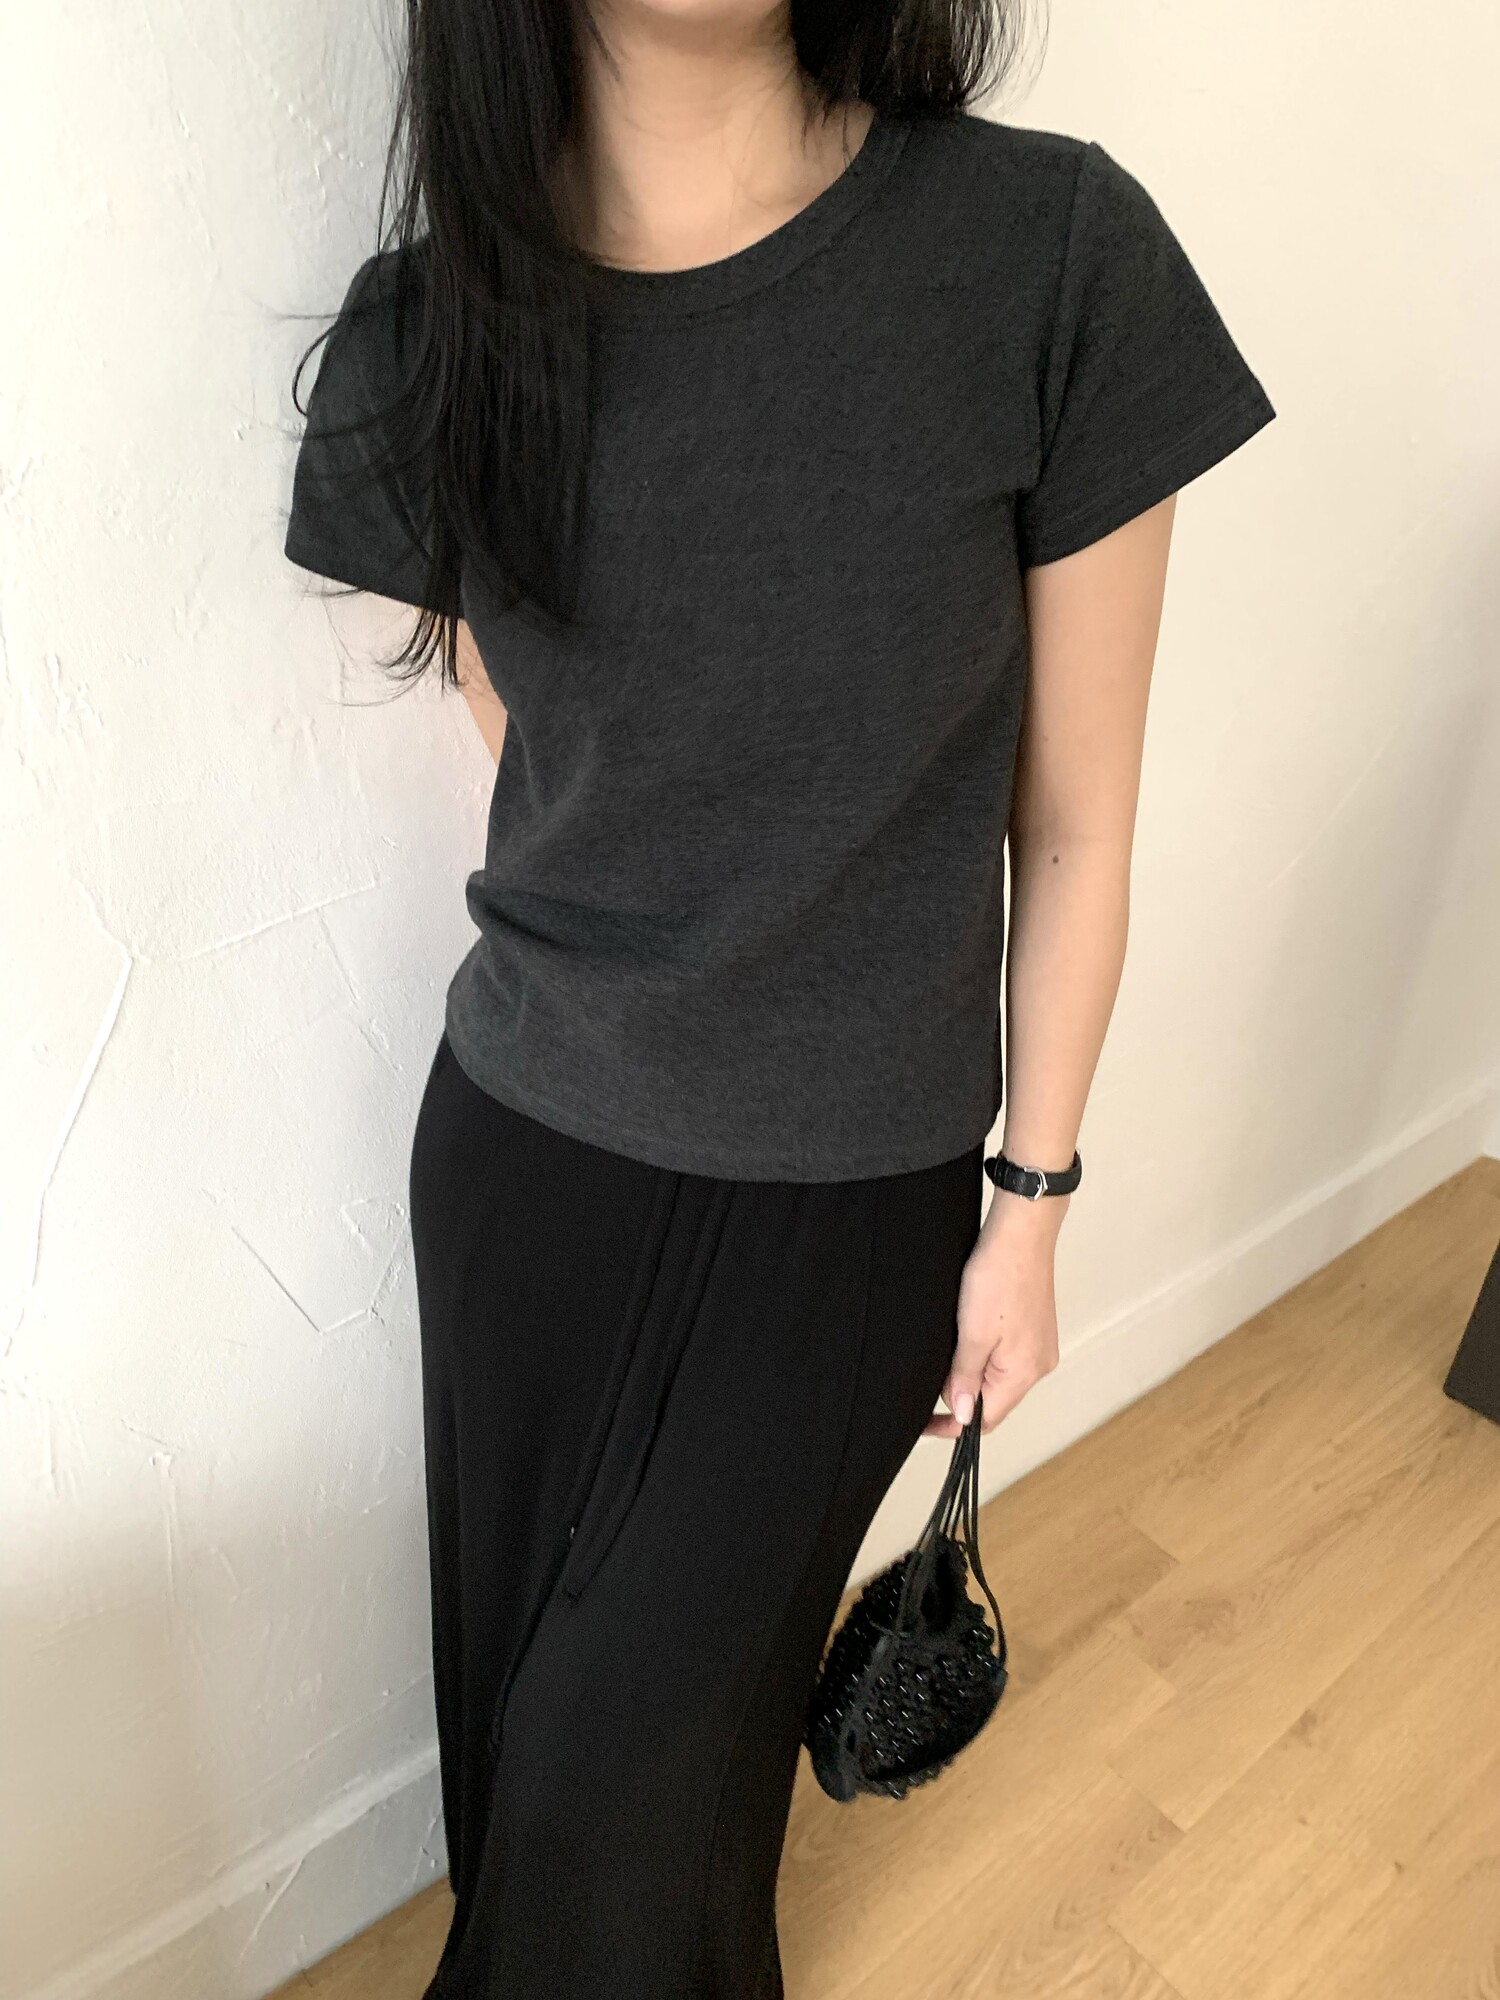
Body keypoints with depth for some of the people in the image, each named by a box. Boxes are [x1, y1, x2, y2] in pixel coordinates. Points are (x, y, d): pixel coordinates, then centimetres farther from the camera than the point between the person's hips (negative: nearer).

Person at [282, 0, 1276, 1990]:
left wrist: (1030, 1211, -1)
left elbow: (1074, 819, -8)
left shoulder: (1053, 255, -15)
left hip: (858, 1195, -2)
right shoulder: (424, 332, -7)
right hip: (523, 1153, 3)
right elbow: (545, 779, 5)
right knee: (515, 1688, 22)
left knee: (621, 1767, 12)